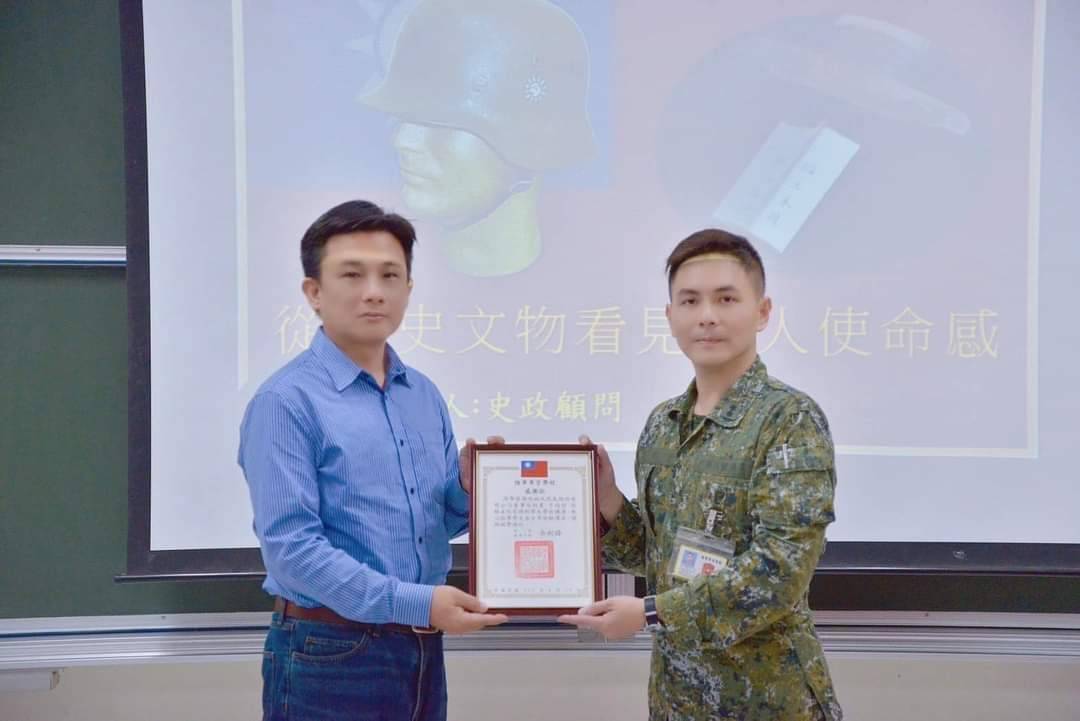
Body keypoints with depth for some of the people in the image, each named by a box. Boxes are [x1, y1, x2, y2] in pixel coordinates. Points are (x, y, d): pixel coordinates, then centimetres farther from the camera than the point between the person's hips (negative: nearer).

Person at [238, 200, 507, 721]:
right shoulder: (286, 401, -12)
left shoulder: (425, 395, 7)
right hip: (329, 655, -6)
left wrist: (469, 486, -8)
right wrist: (414, 603, -21)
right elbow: (290, 545, -18)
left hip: (422, 650, 6)